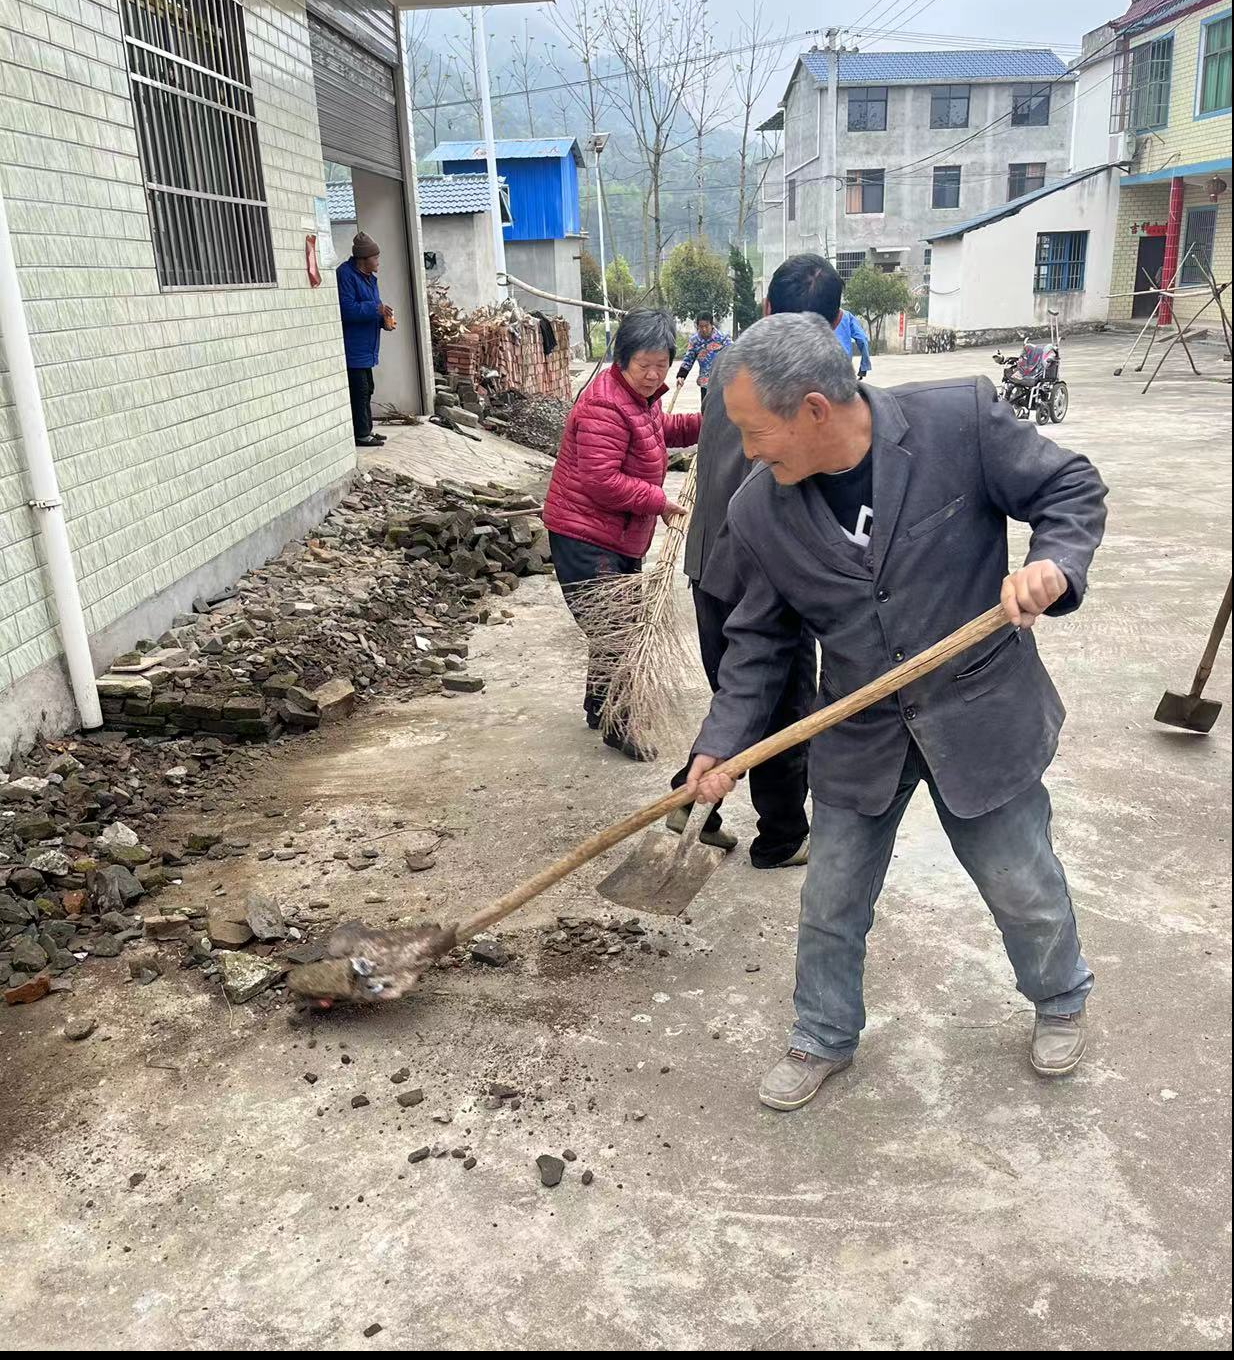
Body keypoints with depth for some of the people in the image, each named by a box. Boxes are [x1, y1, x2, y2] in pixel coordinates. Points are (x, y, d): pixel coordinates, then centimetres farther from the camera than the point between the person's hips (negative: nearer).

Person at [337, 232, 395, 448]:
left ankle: (366, 431, 23)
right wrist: (376, 309, -21)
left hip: (365, 347, 10)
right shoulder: (345, 275, -15)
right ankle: (361, 435, -1)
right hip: (353, 347, -10)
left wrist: (384, 320, 3)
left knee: (366, 390, 14)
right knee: (359, 391, -7)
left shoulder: (368, 276, 14)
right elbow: (348, 310, -23)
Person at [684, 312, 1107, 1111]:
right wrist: (723, 742, -9)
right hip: (858, 735, 2)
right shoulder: (759, 511, -11)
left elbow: (1073, 488, -8)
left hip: (981, 712, -2)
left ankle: (1062, 1000, 49)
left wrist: (1055, 564, -29)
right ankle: (825, 1039, 38)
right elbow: (759, 638, 0)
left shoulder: (961, 420, -20)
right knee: (832, 903, 13)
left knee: (1024, 887, 17)